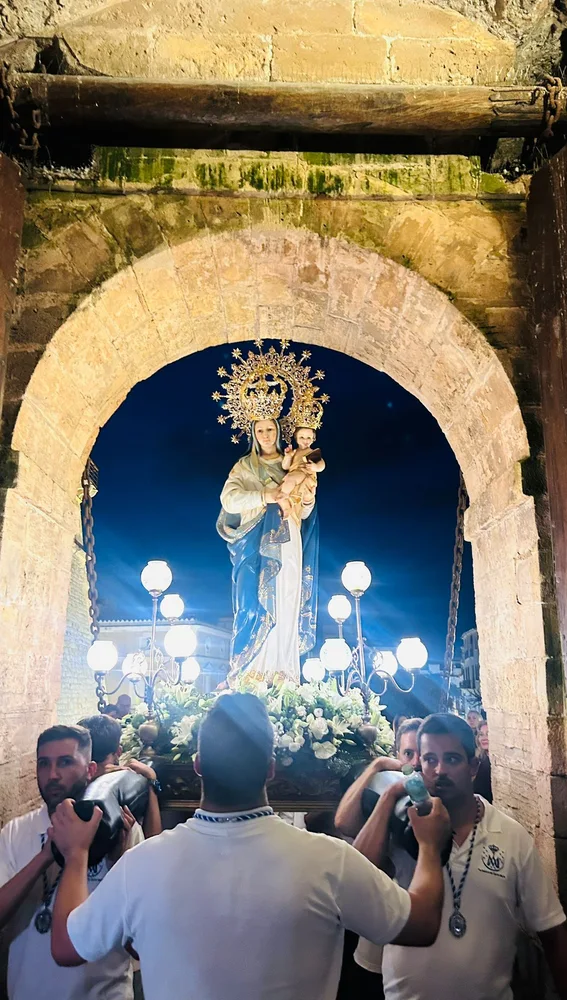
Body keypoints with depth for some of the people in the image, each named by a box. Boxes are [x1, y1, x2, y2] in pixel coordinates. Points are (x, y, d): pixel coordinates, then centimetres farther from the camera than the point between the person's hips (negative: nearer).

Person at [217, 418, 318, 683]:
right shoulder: (244, 467, 9)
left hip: (287, 545, 2)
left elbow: (304, 514, 11)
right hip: (256, 545, -2)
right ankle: (251, 673, -4)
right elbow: (228, 499, -7)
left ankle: (283, 674, 0)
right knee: (254, 605, -9)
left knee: (286, 608, -3)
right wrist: (264, 496, -18)